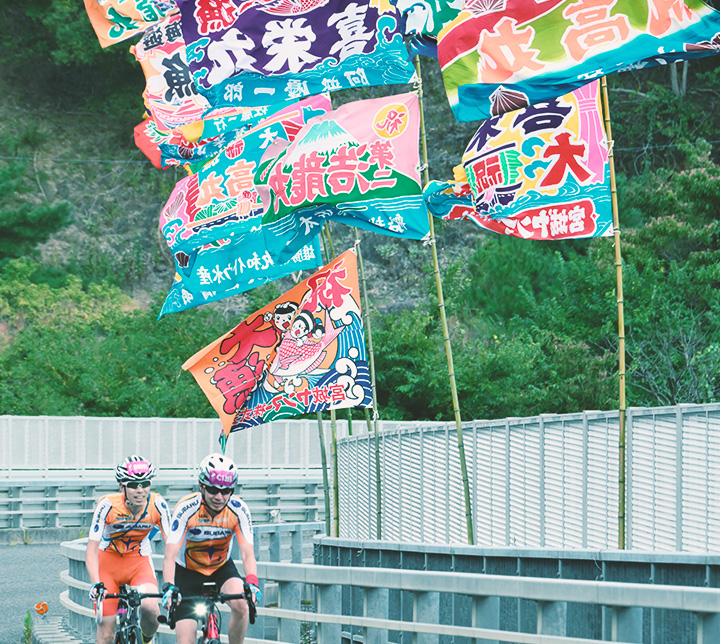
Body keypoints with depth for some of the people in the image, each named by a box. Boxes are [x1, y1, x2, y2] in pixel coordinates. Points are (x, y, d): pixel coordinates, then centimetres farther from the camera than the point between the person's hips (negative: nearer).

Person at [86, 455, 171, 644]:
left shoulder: (157, 505, -20)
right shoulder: (107, 505, -24)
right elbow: (91, 549, -25)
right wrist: (96, 584, -39)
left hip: (139, 562, 1)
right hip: (108, 562, -1)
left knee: (150, 607, -29)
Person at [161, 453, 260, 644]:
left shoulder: (238, 510, -20)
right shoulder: (186, 508, -26)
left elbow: (247, 554, -25)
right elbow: (170, 556, -31)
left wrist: (252, 583, -45)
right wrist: (169, 587, -49)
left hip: (222, 568, 1)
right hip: (188, 571, -1)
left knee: (240, 604, -30)